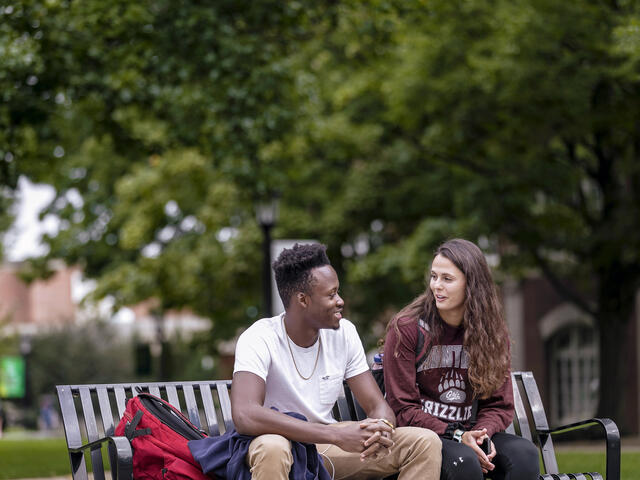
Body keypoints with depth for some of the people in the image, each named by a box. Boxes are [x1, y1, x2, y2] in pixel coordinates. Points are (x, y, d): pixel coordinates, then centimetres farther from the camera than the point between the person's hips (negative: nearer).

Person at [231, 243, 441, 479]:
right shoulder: (259, 339, -19)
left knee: (425, 442, -10)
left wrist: (381, 429, -27)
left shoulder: (344, 333, 0)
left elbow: (377, 406, 2)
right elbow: (244, 416, -36)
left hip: (327, 445, 6)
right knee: (272, 449, -43)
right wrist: (337, 435, -38)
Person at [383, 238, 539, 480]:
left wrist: (482, 434, -16)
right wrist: (457, 437, -20)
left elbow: (499, 405, 7)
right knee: (464, 461, -36)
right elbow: (403, 408, -8)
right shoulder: (406, 328, -6)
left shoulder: (492, 331, 6)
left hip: (469, 431, 4)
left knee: (525, 453, -26)